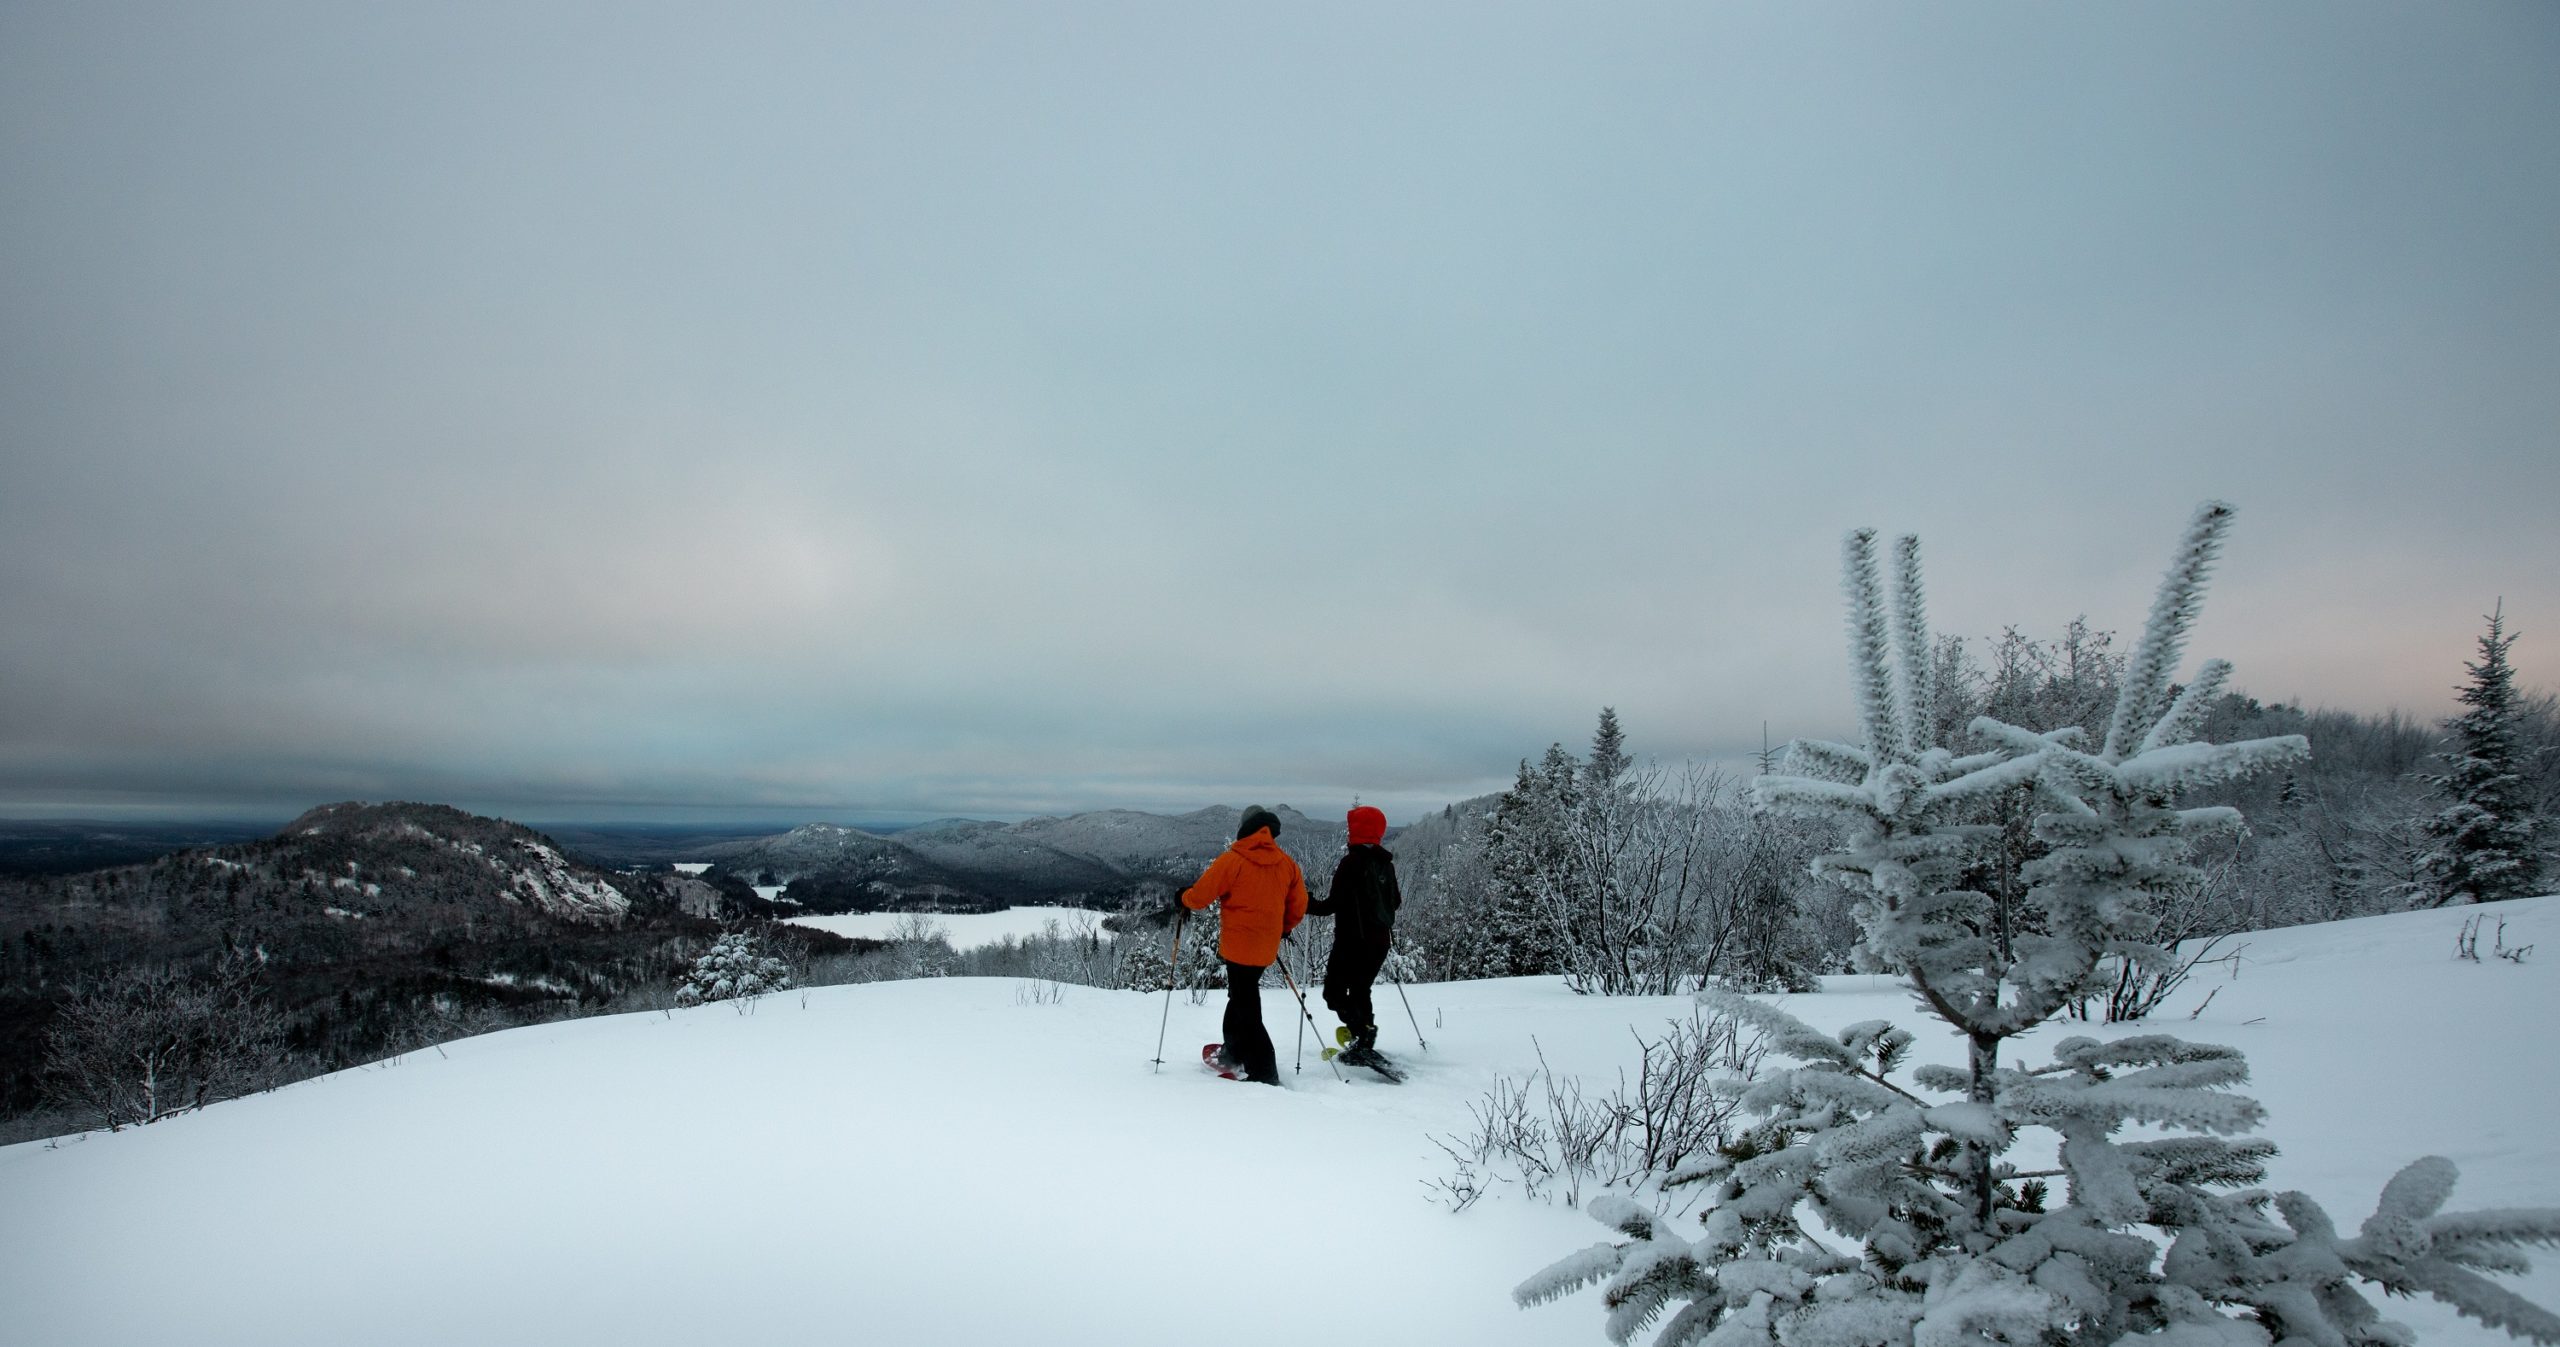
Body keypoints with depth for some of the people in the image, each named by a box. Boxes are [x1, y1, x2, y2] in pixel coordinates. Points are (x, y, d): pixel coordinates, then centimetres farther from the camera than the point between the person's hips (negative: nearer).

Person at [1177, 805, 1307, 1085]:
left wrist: (1183, 898, 14)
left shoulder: (1231, 860, -13)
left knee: (1246, 1009, -1)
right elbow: (1298, 907, 10)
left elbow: (1200, 896, -8)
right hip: (1267, 948, 6)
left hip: (1239, 945, -6)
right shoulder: (1286, 863, 3)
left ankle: (1265, 1073, -4)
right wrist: (1282, 929, 28)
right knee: (1242, 996, 24)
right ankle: (1234, 1053, 35)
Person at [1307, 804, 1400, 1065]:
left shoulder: (1352, 863, -16)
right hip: (1380, 940, 8)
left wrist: (1306, 905, -3)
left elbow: (1333, 904, -18)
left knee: (1335, 992, -1)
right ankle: (1365, 1044, 18)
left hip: (1353, 939, -8)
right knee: (1360, 990, 19)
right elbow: (1395, 902, 16)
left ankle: (1363, 1033, -19)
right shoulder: (1386, 863, 7)